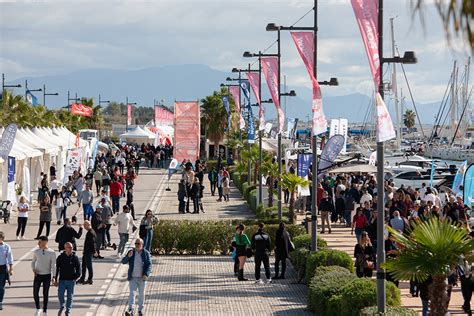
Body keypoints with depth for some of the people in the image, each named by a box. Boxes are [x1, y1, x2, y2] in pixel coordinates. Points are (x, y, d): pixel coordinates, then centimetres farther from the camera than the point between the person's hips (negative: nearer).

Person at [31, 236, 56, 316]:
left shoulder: (52, 253, -9)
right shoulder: (36, 251, -1)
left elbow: (53, 265, -7)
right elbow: (33, 261, 12)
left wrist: (54, 276, -14)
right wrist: (33, 270, -6)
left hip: (47, 275, -2)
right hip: (38, 275, 2)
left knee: (45, 294, 3)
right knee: (35, 293, -2)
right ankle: (38, 309, 20)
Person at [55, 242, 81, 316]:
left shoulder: (75, 258, -2)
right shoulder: (60, 257, -1)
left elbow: (78, 268, 5)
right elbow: (56, 269, 3)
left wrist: (77, 275, -9)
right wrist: (55, 280, 2)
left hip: (71, 280, 0)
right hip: (62, 280, 0)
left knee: (70, 297, 6)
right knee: (60, 295, -6)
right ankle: (61, 307, 24)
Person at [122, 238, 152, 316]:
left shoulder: (146, 253, -3)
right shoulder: (131, 252, 2)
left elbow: (149, 265, -6)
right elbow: (123, 261, 1)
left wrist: (146, 274, -20)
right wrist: (128, 256, -19)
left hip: (142, 278, 0)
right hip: (132, 277, 0)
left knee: (141, 294, 10)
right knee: (132, 293, -9)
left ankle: (140, 309, 22)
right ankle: (130, 310, -16)